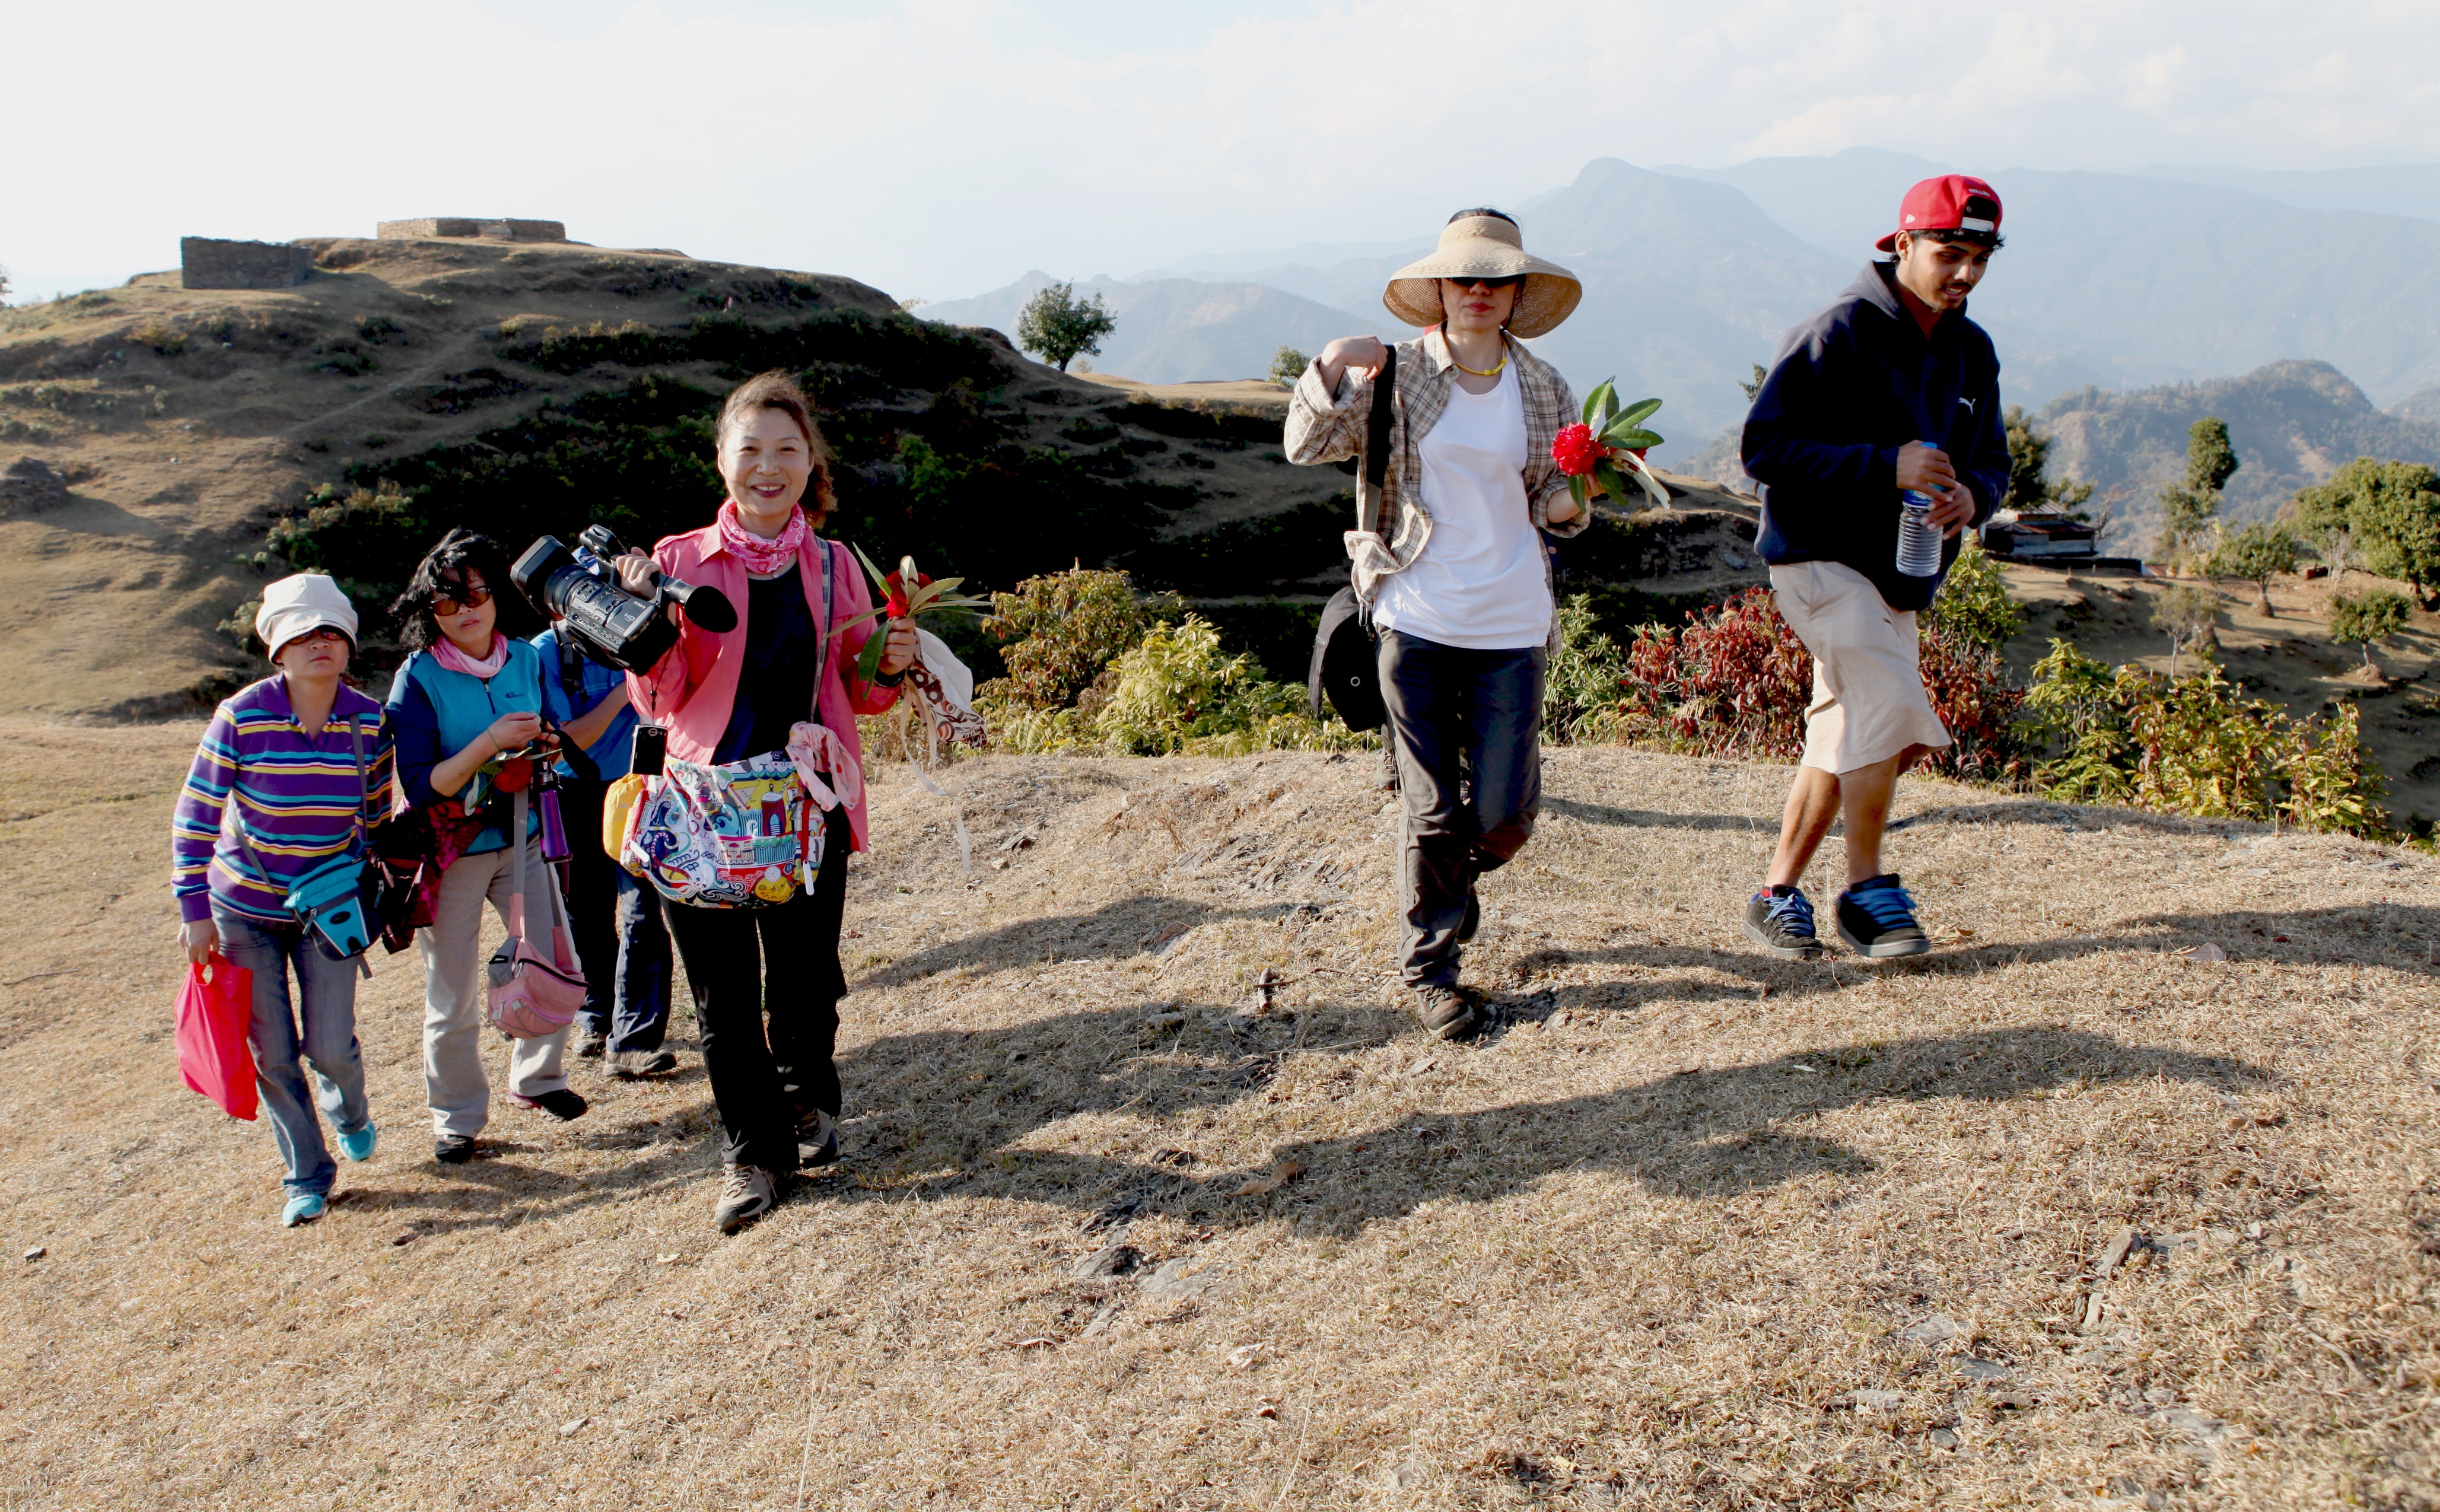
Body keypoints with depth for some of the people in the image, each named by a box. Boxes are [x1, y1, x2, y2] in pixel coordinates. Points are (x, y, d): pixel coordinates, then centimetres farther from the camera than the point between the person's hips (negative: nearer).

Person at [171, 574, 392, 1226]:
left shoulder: (369, 722, -9)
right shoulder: (242, 717, -17)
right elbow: (194, 815, -10)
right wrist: (194, 910, -10)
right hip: (245, 908, -1)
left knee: (330, 1046, -4)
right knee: (273, 1052, 2)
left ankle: (349, 1110, 32)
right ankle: (307, 1177, 21)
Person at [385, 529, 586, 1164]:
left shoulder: (527, 659, 0)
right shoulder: (418, 677, -13)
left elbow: (549, 743, 14)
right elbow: (421, 786, -18)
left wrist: (545, 746, -10)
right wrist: (491, 743, -27)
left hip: (522, 841, 4)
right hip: (452, 852, -4)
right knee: (454, 1000, 5)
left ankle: (535, 1078, 31)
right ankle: (458, 1118, 23)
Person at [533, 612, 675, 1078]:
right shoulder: (546, 653, -11)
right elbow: (570, 739, -15)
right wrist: (623, 690, -22)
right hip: (575, 799, 0)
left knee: (641, 914, -9)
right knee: (586, 920, 11)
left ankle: (632, 1041, -5)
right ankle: (596, 1020, 33)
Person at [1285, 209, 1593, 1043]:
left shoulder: (1543, 388, 8)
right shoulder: (1399, 375, 1)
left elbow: (1554, 496, 16)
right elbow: (1308, 445, -2)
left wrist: (1567, 502, -8)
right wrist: (1331, 370, -19)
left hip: (1511, 627, 2)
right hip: (1416, 621, -2)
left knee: (1503, 816, 1)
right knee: (1431, 810, 3)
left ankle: (1455, 878, 37)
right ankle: (1431, 966, 21)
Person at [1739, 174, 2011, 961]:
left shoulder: (1972, 351, 11)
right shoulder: (1840, 333, -13)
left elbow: (1991, 462, 18)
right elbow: (1765, 444, -19)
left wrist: (1971, 494, -7)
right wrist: (1885, 466, -26)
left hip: (1901, 573, 8)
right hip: (1820, 558, -8)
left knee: (1848, 737, 10)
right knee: (1891, 708, -20)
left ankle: (1779, 893, 21)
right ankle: (1866, 889, -3)